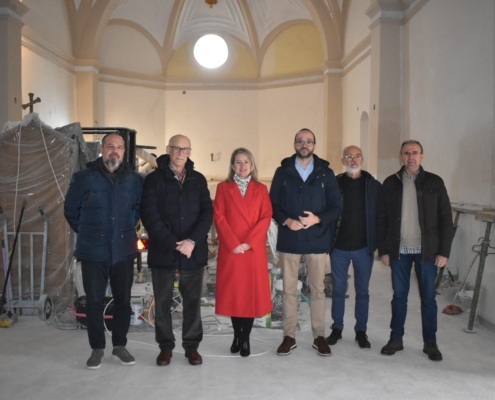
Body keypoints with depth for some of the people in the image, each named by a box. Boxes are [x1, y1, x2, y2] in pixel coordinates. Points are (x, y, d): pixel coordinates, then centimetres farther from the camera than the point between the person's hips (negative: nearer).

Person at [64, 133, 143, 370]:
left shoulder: (135, 180, 1)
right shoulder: (83, 178, -3)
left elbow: (140, 208, 16)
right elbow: (71, 210, 7)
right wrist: (88, 234, 10)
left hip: (124, 251, 2)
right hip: (93, 252, -1)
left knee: (123, 300, 9)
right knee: (94, 301, 5)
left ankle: (120, 346, 25)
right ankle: (97, 348, 21)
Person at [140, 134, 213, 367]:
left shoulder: (198, 179, 9)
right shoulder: (154, 179, 1)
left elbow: (207, 212, 2)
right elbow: (150, 216, -8)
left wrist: (193, 240, -12)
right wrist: (174, 244, -14)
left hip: (194, 250, 2)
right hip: (163, 251, -2)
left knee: (193, 300, 7)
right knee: (163, 301, 7)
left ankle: (192, 346, 20)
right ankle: (165, 346, 21)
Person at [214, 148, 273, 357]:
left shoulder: (261, 189, 8)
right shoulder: (223, 187, 6)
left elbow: (266, 218, -1)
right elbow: (219, 217, -2)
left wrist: (249, 242, -13)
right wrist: (233, 243, -13)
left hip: (254, 250, 1)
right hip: (230, 250, 0)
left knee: (252, 292, 2)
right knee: (233, 292, 4)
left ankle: (245, 338, 12)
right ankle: (237, 335, 19)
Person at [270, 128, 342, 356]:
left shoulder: (325, 173, 4)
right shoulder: (282, 172, 5)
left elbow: (336, 207, 2)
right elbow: (273, 205, 4)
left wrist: (318, 219, -15)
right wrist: (286, 221, -14)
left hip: (317, 240, 0)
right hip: (289, 239, 0)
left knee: (318, 289, 7)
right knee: (289, 289, 6)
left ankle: (319, 336, 19)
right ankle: (289, 336, 17)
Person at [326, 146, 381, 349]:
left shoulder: (374, 186, 0)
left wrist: (379, 244, -5)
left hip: (364, 247, 0)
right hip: (339, 247, 0)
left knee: (362, 291, 10)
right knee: (338, 289, 10)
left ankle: (361, 331, 23)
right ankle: (337, 329, 24)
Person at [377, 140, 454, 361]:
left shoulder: (434, 182, 1)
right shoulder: (390, 183, 4)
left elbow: (445, 218, 0)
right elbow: (381, 219, 4)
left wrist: (444, 251, -5)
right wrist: (383, 250, -1)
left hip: (427, 251, -1)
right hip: (399, 251, 1)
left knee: (428, 297, 7)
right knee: (399, 296, 10)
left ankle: (430, 343, 21)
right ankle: (396, 339, 22)